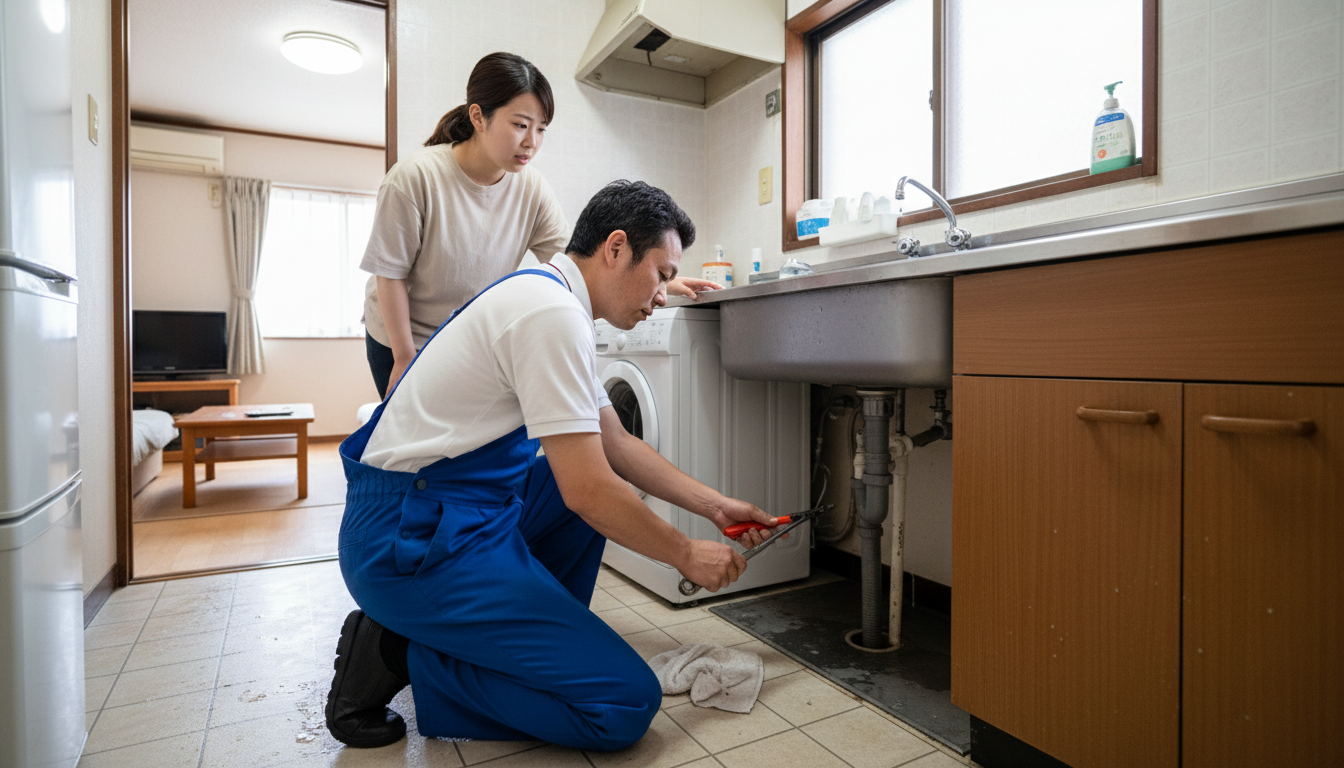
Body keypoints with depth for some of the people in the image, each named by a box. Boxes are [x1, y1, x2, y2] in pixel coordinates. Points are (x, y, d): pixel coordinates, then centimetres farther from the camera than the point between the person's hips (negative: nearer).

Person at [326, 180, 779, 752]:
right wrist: (686, 555, -5)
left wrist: (715, 505, 14)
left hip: (460, 507, 10)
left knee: (611, 484, 21)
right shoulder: (553, 312, -20)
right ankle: (401, 656, -2)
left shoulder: (546, 299, 13)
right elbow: (587, 492, -21)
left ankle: (538, 635, 18)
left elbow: (617, 445, 16)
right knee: (626, 704, -12)